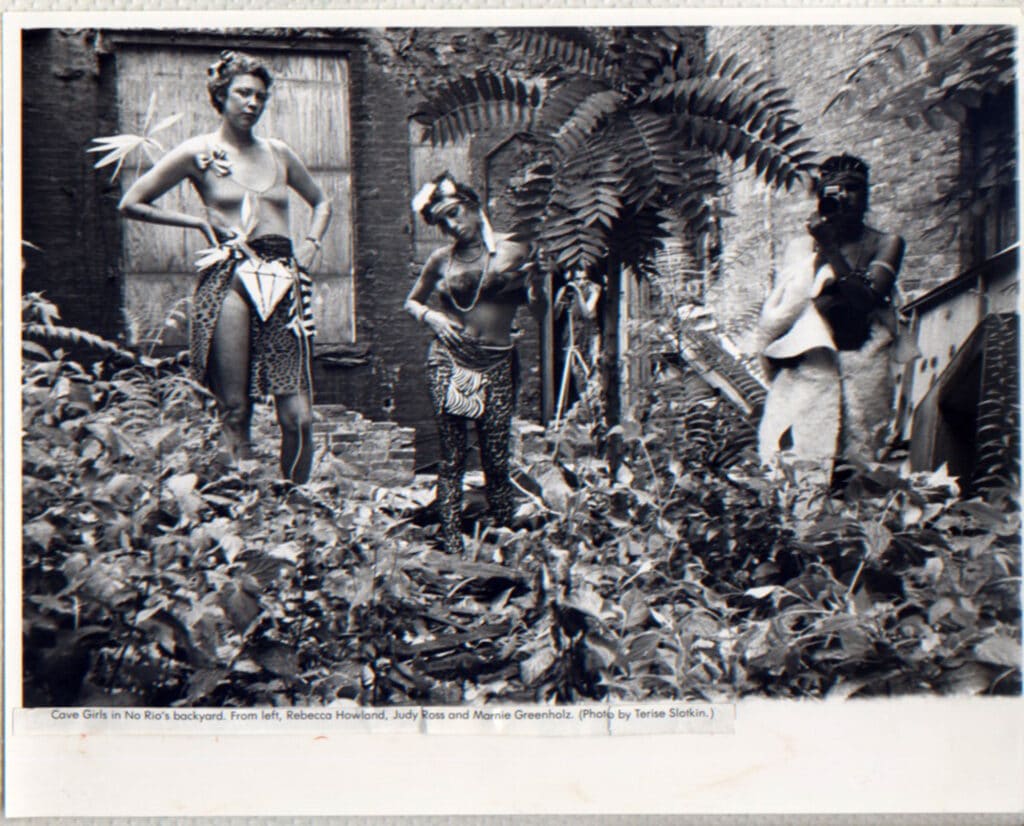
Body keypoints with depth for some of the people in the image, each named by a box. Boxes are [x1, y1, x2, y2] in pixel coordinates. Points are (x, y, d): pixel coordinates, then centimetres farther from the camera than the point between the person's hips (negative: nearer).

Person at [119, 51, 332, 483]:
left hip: (283, 281, 3)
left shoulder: (278, 153, 17)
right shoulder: (199, 152, 6)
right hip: (229, 279, -3)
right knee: (235, 412, -5)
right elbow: (132, 203, 8)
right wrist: (200, 221, 3)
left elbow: (321, 202, 33)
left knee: (298, 417, -4)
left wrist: (311, 242, 14)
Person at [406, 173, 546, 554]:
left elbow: (539, 311, 7)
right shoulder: (441, 259, 8)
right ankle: (452, 546, 4)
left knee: (496, 460, -5)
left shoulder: (513, 251, 4)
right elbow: (411, 301, 21)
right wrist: (430, 315, 0)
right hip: (448, 361, 1)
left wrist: (533, 279, -13)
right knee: (452, 458, -1)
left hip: (497, 363, -1)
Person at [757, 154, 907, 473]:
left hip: (864, 370, 0)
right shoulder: (800, 248, 14)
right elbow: (772, 321, 9)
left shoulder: (885, 243, 12)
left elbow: (869, 297, -7)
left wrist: (830, 249, -4)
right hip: (808, 366, 0)